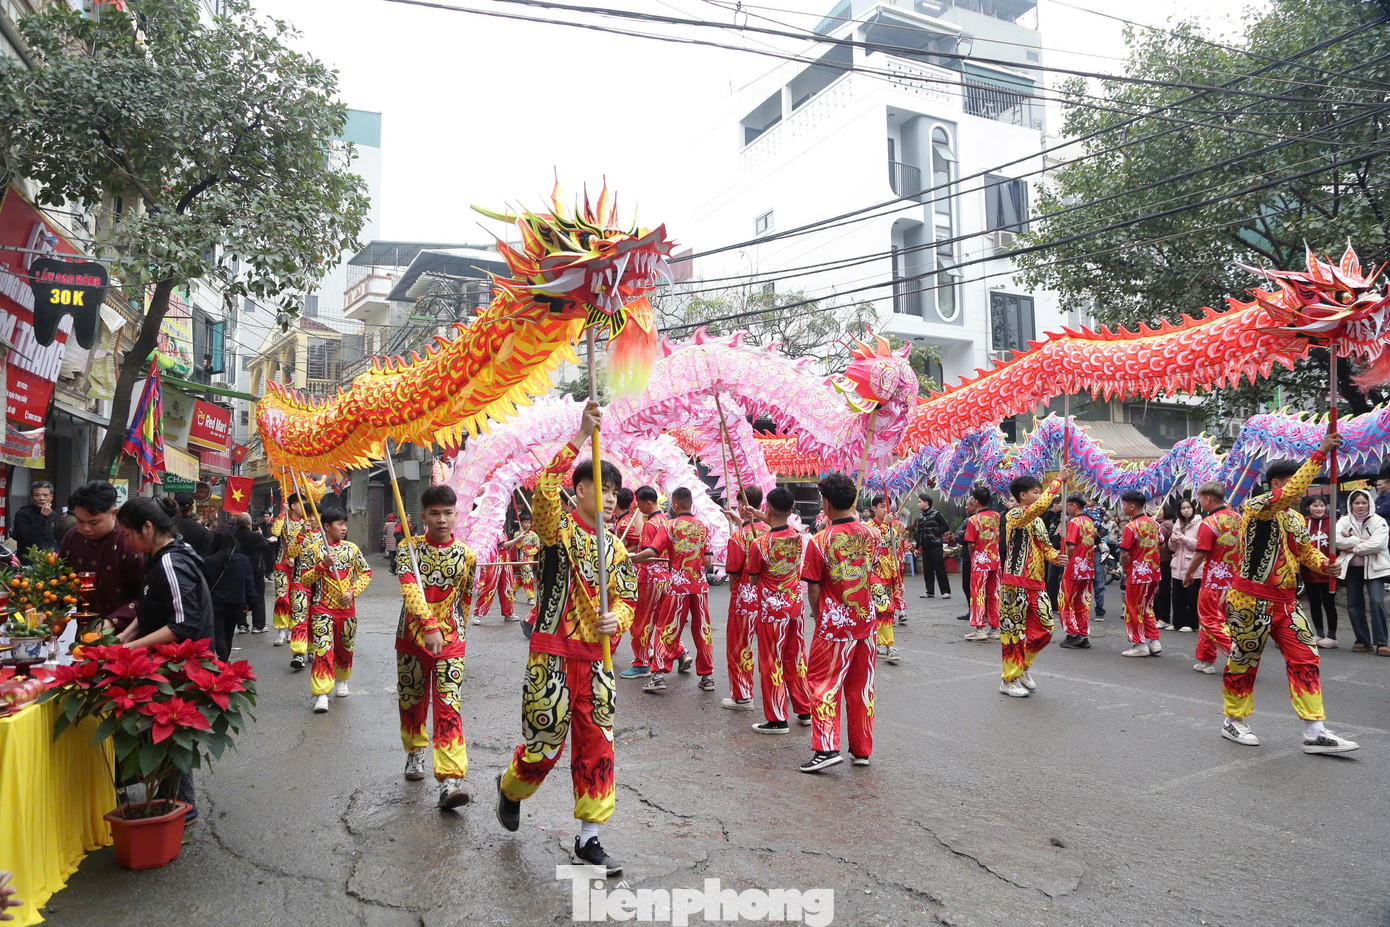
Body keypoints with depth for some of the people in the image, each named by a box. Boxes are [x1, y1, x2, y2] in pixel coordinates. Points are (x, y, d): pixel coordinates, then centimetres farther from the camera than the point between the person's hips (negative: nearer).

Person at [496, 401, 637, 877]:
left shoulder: (615, 547, 12)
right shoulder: (559, 528, -6)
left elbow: (627, 599, 14)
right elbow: (544, 488, -26)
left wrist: (617, 619, -10)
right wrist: (581, 435, -29)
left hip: (597, 657, 5)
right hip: (552, 652, -5)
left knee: (596, 746, 6)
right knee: (545, 742, 4)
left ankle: (588, 840, 18)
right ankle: (510, 788, 38)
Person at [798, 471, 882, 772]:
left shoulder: (819, 542, -16)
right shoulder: (870, 533, -2)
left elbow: (813, 589, -10)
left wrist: (818, 616, 8)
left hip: (835, 624, -5)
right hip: (866, 621, 5)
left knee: (823, 682, 5)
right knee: (861, 685, 14)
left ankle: (827, 748, -3)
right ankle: (862, 750, 22)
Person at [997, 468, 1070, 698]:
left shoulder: (1037, 520, 18)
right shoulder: (1014, 515, -10)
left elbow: (1045, 546, 16)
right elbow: (1040, 505, -27)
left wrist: (1056, 556, -6)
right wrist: (1058, 481, -21)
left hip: (1037, 582, 8)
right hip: (1017, 582, -8)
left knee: (1044, 629, 7)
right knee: (1014, 631, -1)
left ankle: (1024, 666, 28)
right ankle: (1009, 680, 9)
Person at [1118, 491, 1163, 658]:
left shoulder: (1131, 527, -18)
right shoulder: (1154, 523, 5)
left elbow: (1124, 553, -19)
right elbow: (1161, 545, 14)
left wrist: (1124, 568, -3)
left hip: (1137, 574, -8)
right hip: (1154, 572, 8)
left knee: (1134, 609, 4)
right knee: (1147, 608, 18)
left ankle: (1140, 645, 9)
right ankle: (1154, 642, 18)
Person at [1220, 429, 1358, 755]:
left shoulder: (1295, 518, 14)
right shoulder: (1257, 505, -13)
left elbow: (1306, 550, 19)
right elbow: (1289, 493, -30)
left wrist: (1324, 563, -5)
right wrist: (1321, 453, -29)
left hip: (1285, 601, 8)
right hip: (1252, 600, -8)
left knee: (1305, 658, 2)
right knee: (1244, 660, 4)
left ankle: (1314, 733, 6)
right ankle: (1233, 722, 20)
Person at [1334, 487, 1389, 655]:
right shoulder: (1344, 521, 6)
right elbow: (1337, 540, -11)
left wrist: (1353, 548, -11)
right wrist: (1360, 541, -16)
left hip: (1373, 567, -3)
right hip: (1353, 568, 3)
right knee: (1354, 604, 5)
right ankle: (1363, 641, 16)